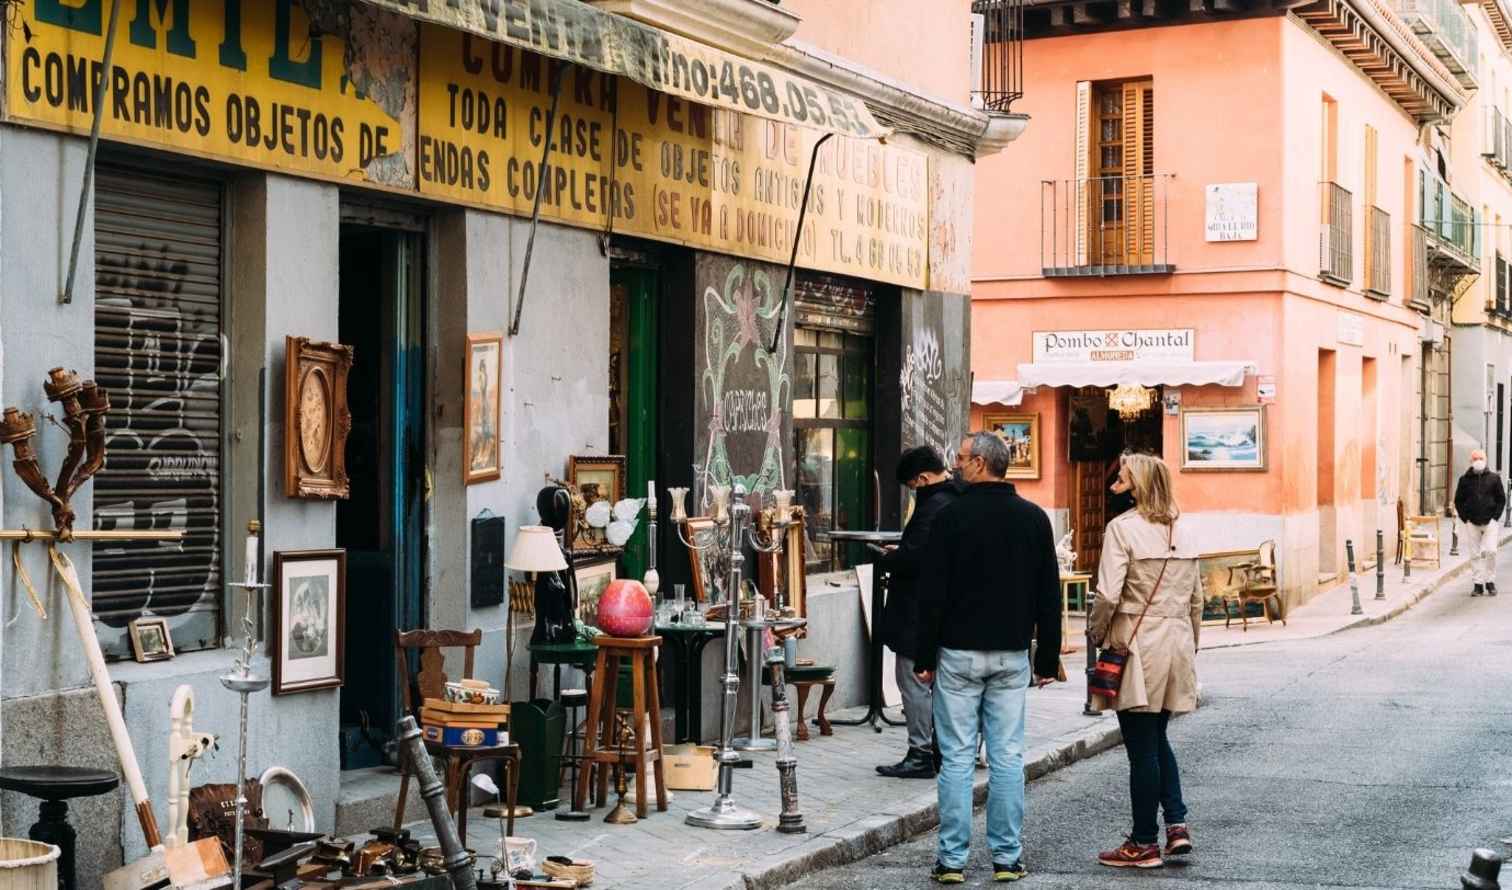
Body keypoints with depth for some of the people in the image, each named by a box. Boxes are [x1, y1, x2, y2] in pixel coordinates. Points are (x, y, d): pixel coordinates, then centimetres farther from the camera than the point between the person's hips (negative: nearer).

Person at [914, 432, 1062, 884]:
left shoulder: (952, 517, -8)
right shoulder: (1034, 519, 4)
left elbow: (933, 593, -7)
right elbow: (1049, 596, 6)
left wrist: (924, 658, -1)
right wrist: (1048, 660, 12)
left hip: (959, 654, -3)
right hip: (1012, 656, 3)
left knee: (957, 758, 1)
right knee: (1007, 757, 6)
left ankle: (953, 859, 4)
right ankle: (1007, 857, 8)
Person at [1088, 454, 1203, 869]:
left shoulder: (1123, 528, -13)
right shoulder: (1186, 530, 8)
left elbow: (1108, 594, -18)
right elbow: (1196, 597, 13)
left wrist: (1097, 634, -2)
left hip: (1137, 647, -6)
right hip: (1177, 643, 6)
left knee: (1142, 748, 1)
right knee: (1157, 739, 20)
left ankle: (1144, 844, 9)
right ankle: (1177, 824, 10)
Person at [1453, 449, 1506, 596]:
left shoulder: (1494, 478, 4)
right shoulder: (1464, 480, 5)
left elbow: (1501, 499, 7)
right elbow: (1458, 501, 8)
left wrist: (1495, 516, -3)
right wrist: (1465, 518, -1)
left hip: (1489, 522, -1)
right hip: (1471, 523, 1)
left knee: (1490, 551, -10)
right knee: (1475, 554, 2)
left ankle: (1490, 581, 5)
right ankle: (1477, 584, 7)